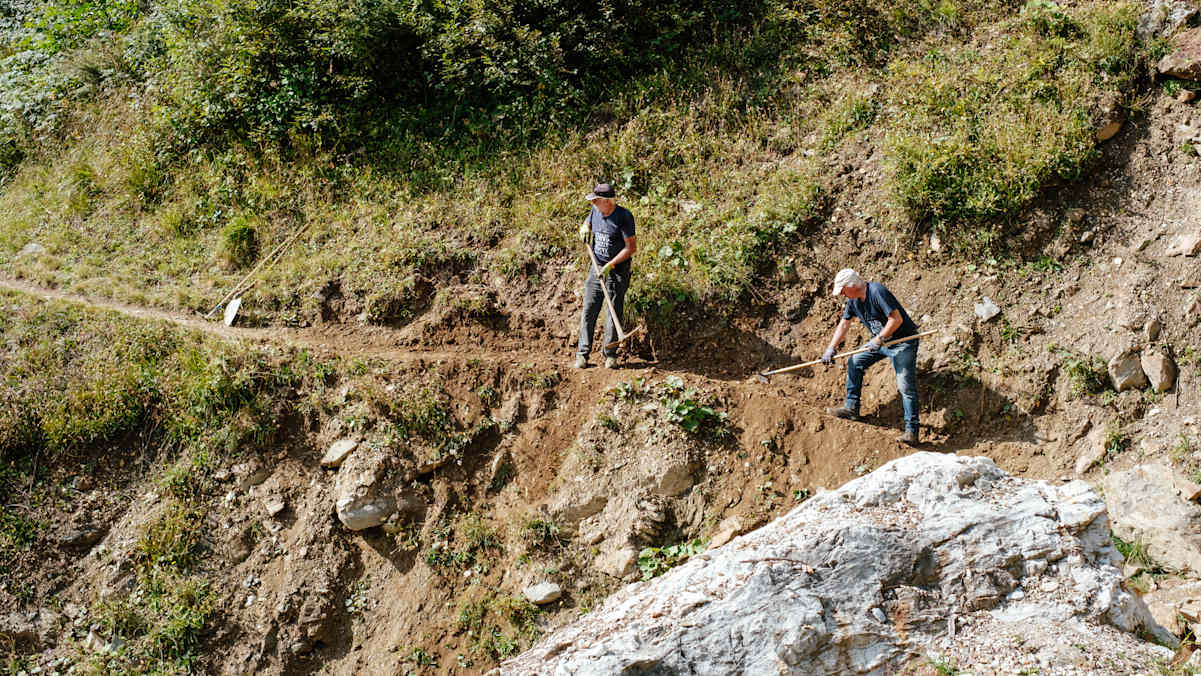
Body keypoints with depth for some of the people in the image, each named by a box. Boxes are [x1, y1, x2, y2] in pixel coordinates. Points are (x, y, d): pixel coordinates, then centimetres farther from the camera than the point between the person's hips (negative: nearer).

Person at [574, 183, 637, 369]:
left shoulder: (624, 216, -15)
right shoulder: (595, 212, 4)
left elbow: (631, 247, -16)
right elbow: (585, 224, 27)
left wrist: (610, 265, -20)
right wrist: (584, 230, 1)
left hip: (617, 271, -5)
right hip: (596, 268, 5)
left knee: (614, 313, 1)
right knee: (588, 312, 2)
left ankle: (610, 354, 13)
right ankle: (583, 352, 9)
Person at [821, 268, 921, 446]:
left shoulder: (877, 292, -25)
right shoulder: (853, 301, 3)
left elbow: (896, 319, -28)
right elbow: (843, 326, 12)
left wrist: (879, 339, -26)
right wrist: (830, 348, 6)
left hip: (903, 341, -9)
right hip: (881, 341, 9)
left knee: (905, 385, -14)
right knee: (855, 363, 10)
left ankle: (912, 431, -11)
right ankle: (851, 408, 20)